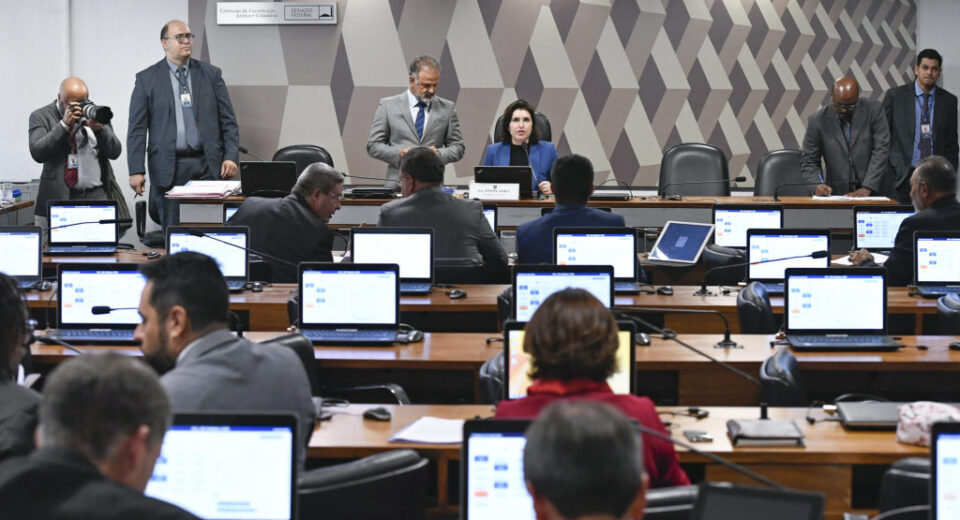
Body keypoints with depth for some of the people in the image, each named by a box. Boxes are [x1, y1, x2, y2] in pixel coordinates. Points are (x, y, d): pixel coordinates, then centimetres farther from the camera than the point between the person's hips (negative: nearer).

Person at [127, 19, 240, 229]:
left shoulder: (211, 74, 10)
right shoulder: (146, 79, 5)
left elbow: (228, 120, 10)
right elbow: (137, 129, 3)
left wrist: (231, 156, -3)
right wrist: (136, 170, -5)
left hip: (208, 165, 1)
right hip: (168, 169, -1)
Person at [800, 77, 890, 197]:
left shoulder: (873, 110, -1)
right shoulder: (818, 120, -1)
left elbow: (881, 150, -5)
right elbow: (808, 161, 3)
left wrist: (867, 188, -15)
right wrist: (818, 185, -17)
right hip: (836, 194, 1)